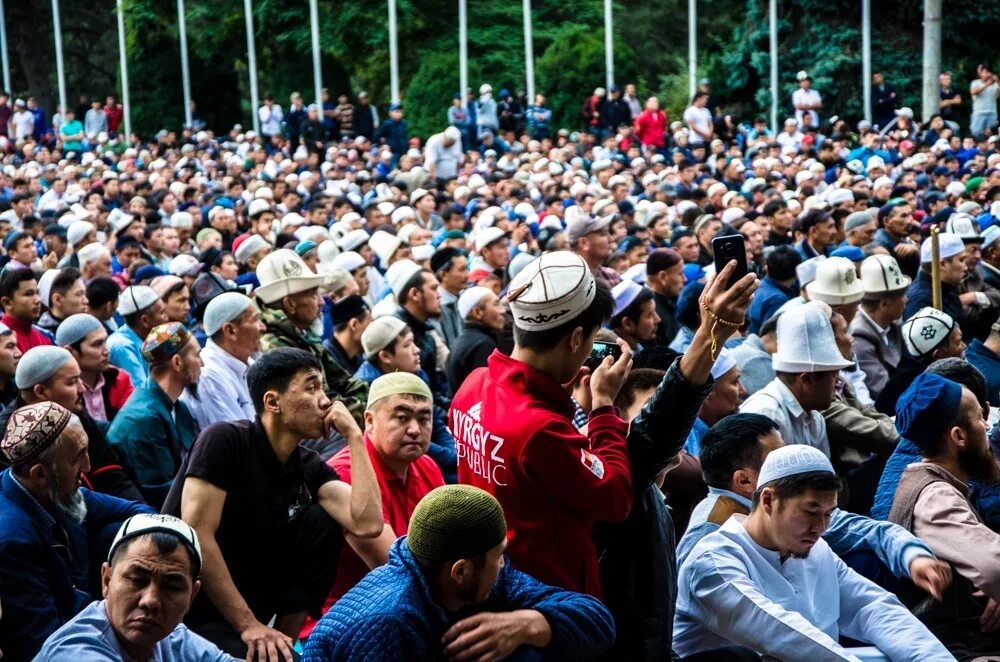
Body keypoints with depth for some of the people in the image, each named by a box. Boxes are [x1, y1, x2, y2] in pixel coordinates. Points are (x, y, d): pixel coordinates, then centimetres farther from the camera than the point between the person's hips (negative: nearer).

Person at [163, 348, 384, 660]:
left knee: (322, 521, -6)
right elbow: (196, 536, -22)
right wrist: (249, 625, -22)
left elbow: (367, 524, -14)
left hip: (248, 598, 7)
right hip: (189, 610, -7)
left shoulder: (310, 467, 2)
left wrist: (354, 434, -10)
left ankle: (287, 636, -2)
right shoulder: (224, 440, -16)